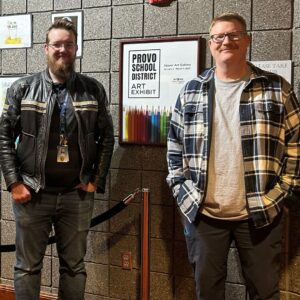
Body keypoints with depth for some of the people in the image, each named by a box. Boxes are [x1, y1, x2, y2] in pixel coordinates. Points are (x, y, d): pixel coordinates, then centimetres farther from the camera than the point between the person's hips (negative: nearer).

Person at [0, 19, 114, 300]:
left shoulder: (93, 90, 3)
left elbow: (106, 137, 6)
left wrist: (96, 181, 0)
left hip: (77, 195, 1)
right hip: (31, 193, -1)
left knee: (74, 266, 13)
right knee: (27, 266, 10)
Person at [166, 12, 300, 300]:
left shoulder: (277, 88, 0)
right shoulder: (191, 91, 5)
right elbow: (175, 143, 9)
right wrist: (181, 188, 2)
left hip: (260, 212, -1)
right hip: (202, 211, 2)